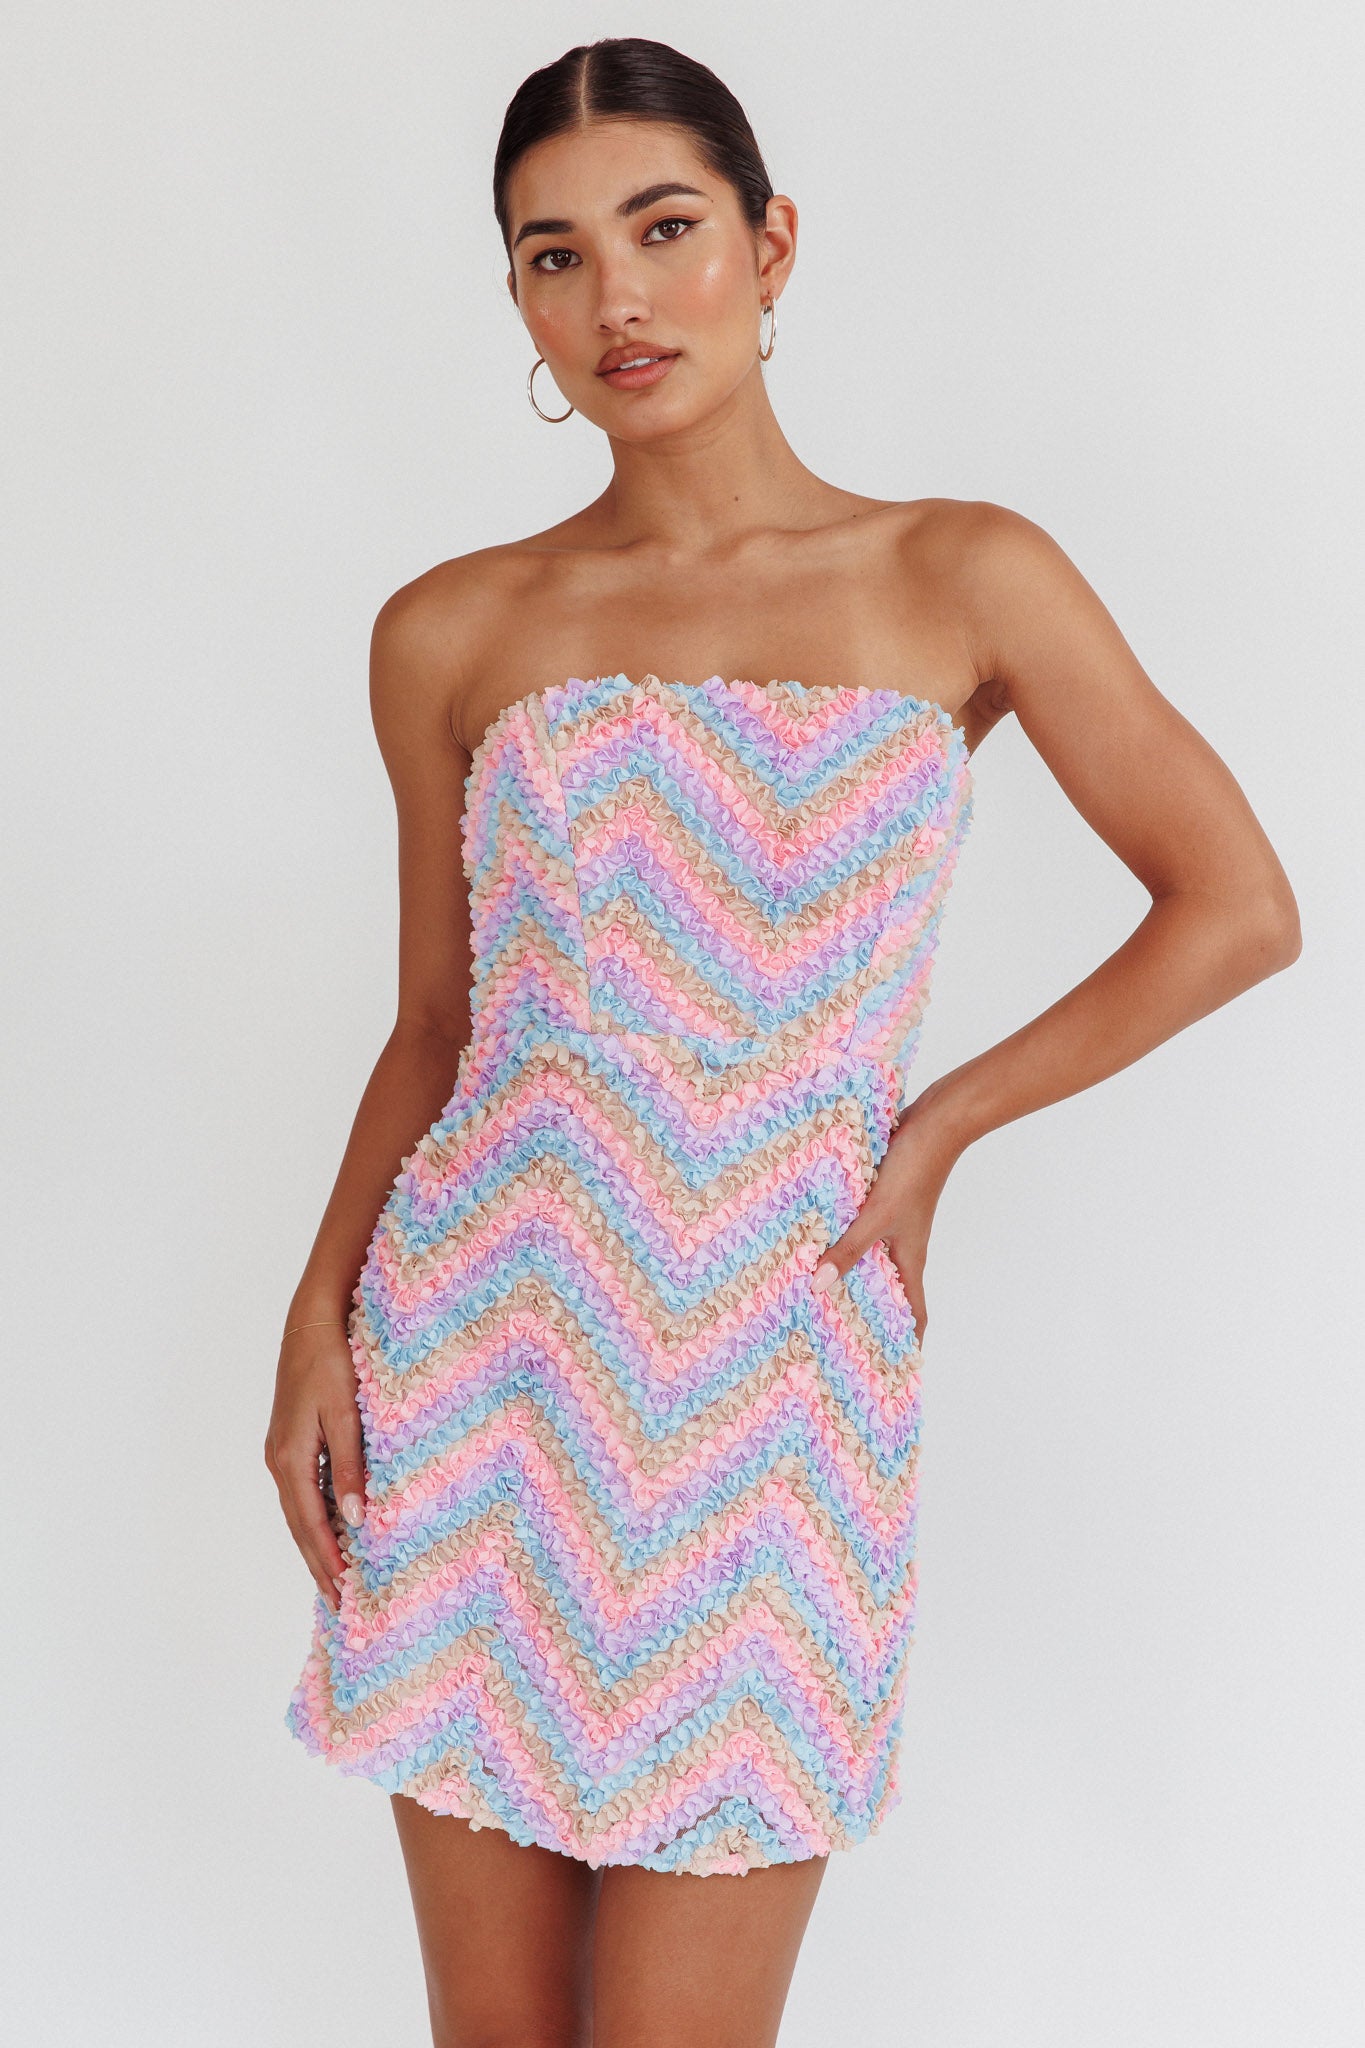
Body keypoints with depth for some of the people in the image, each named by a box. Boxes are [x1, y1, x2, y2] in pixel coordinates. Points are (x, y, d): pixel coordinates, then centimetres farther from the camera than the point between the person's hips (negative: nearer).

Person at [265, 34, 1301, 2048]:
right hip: (485, 1357, 2)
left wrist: (935, 1126, -1)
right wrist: (321, 1312, -1)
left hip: (766, 1381, -2)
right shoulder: (452, 633, 6)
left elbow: (1240, 908, 2)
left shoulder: (962, 578, 1)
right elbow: (435, 1027, 11)